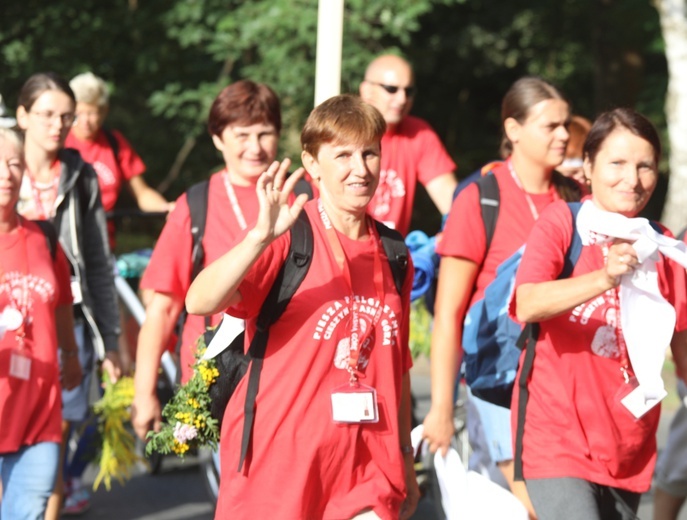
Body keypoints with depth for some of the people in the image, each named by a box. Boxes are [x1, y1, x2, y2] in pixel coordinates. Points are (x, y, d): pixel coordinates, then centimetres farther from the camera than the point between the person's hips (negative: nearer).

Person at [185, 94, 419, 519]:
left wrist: (406, 460, 20)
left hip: (366, 462, 4)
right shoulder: (289, 237, -9)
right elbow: (200, 302, -25)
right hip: (279, 458, -4)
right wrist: (262, 236, -38)